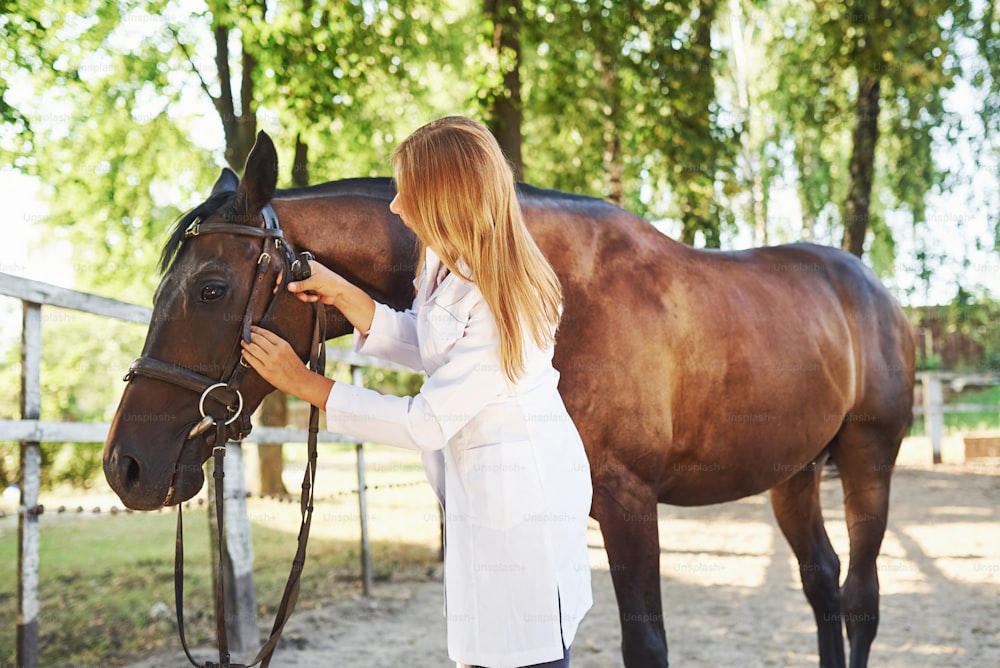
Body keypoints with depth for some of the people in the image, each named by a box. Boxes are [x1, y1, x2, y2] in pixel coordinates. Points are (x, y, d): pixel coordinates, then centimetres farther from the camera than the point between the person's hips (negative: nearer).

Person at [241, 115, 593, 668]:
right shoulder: (445, 262, 0)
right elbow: (426, 347, 15)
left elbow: (427, 424, -24)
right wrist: (341, 295, 1)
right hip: (476, 495, 9)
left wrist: (306, 385, -19)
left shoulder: (502, 307, -28)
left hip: (522, 502, -9)